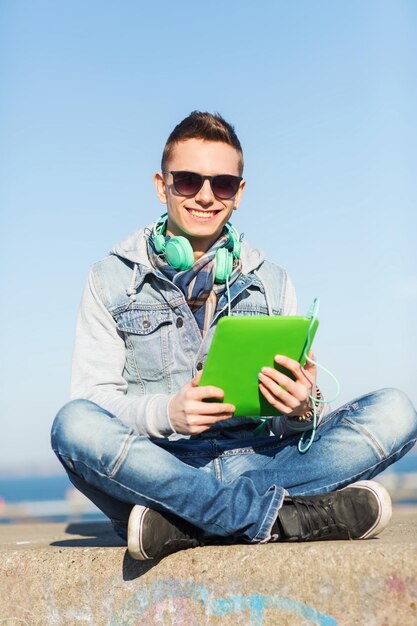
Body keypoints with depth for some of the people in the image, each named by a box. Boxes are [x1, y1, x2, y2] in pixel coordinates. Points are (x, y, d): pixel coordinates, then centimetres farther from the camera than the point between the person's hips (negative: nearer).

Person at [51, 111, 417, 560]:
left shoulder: (271, 282, 14)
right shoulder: (111, 279, 7)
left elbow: (296, 412, 9)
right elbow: (93, 399, -2)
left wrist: (301, 410, -17)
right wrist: (167, 413, -23)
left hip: (253, 462, 3)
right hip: (156, 465, -2)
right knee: (73, 425, -33)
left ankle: (183, 522, -27)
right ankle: (286, 516, -29)